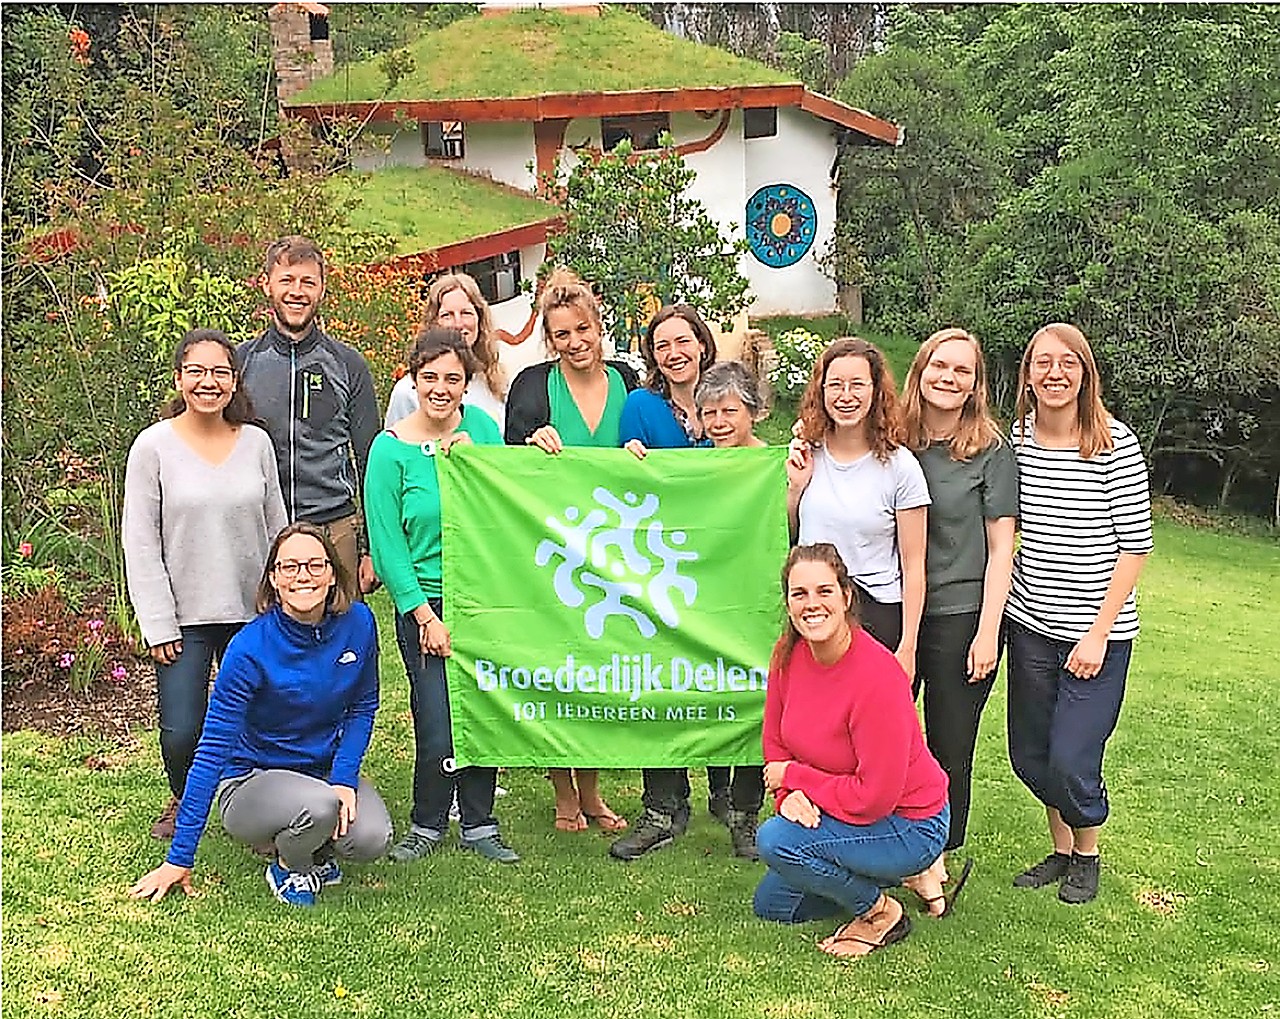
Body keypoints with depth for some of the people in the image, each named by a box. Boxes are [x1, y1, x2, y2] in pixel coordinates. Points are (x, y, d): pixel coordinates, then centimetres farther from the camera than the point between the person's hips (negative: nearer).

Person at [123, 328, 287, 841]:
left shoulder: (256, 442, 3)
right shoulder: (154, 445, -4)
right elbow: (140, 542, -4)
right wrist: (157, 624, -8)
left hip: (253, 611, 2)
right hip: (184, 615, -2)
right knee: (181, 732, -3)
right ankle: (183, 800, 30)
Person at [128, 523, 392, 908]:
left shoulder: (358, 623, -11)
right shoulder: (251, 649, -22)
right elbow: (213, 750, -19)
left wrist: (344, 778, -13)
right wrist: (179, 859, -17)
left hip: (325, 771, 4)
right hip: (252, 779, -4)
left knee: (371, 840, -25)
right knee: (318, 806, -36)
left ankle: (317, 853, 11)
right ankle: (288, 869, 0)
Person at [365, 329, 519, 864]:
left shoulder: (482, 426, 2)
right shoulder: (391, 449, -8)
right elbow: (387, 547, -6)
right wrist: (426, 617, -9)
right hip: (426, 603, -3)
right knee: (438, 730, -2)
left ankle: (479, 825, 28)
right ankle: (426, 825, 22)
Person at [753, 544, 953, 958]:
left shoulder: (878, 677, -31)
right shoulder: (789, 653, -10)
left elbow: (874, 798, -29)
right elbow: (776, 742, 3)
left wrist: (794, 775, -18)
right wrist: (790, 794, -18)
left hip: (909, 825, -8)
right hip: (832, 809, 8)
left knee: (775, 840, -27)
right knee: (770, 904, 14)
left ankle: (880, 912, -4)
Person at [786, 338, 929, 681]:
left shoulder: (899, 466, -7)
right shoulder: (807, 454, 4)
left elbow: (913, 565, -5)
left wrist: (907, 647, -8)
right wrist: (795, 486, -2)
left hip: (876, 614, -3)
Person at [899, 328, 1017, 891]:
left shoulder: (991, 451, -4)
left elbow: (1001, 549, -5)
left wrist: (988, 632, -9)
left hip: (960, 616, -3)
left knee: (950, 748, 7)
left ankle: (943, 860, 25)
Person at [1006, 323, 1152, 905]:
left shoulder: (1115, 445, -12)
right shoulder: (1019, 438, 1)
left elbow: (1135, 546, -10)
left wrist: (1098, 633, -13)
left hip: (1096, 631, -4)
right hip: (1030, 623, 5)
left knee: (1071, 761, -3)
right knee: (1029, 754, 12)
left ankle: (1087, 854, 26)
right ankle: (1060, 850, 37)